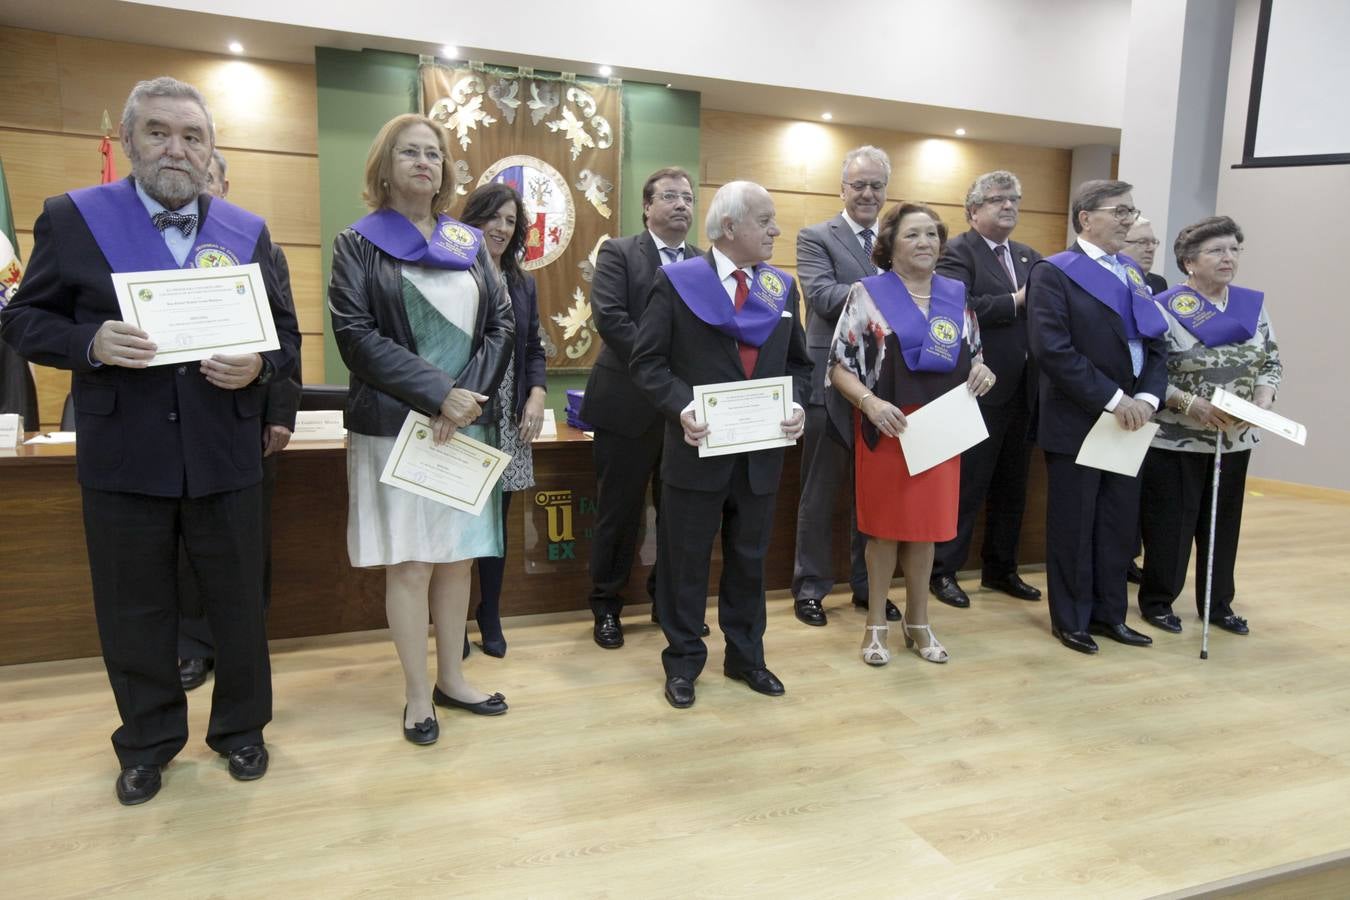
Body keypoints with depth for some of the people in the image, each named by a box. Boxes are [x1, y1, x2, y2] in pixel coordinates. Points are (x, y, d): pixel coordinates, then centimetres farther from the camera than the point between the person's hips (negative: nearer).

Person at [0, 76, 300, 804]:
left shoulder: (248, 230, 5)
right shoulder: (72, 217, 0)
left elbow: (286, 334, 7)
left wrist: (258, 366, -15)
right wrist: (91, 342, -19)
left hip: (224, 458, 1)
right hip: (122, 460, -1)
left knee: (238, 606, 12)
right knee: (134, 613, 12)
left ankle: (240, 729, 33)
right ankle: (148, 743, 33)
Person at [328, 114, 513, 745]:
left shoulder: (469, 243, 13)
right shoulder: (359, 244, 2)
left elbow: (502, 323, 6)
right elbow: (355, 335, -9)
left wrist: (469, 393, -11)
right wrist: (438, 395, -18)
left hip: (467, 423, 4)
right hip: (396, 425, -4)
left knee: (457, 557, 9)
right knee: (409, 563, -1)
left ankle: (451, 680, 23)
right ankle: (418, 696, 13)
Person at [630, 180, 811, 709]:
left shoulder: (782, 286, 9)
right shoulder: (677, 281, -5)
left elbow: (798, 363, 14)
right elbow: (648, 361, -8)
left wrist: (796, 404, -5)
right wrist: (681, 407, -23)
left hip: (762, 452, 5)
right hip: (698, 449, -4)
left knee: (749, 560, 16)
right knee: (685, 561, 8)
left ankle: (746, 657, 33)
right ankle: (683, 663, 26)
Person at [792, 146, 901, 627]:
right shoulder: (815, 237, -3)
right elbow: (823, 296, -18)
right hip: (831, 383, -5)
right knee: (821, 492, 6)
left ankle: (867, 584, 27)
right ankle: (810, 587, 19)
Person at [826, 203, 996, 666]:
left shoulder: (957, 294, 9)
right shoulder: (867, 293, -4)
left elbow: (972, 358, 17)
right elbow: (839, 367, -7)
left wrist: (982, 372, -6)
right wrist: (870, 401, -23)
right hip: (886, 429, -4)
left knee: (927, 527, 11)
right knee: (884, 527, 5)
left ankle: (918, 622, 27)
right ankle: (876, 623, 22)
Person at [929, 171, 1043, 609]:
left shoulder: (1030, 258, 16)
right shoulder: (958, 251, -6)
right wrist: (1016, 302, -21)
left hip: (1022, 391, 7)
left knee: (1011, 488, 15)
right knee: (966, 487, 1)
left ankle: (1000, 568, 30)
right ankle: (943, 570, 15)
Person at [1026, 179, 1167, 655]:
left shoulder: (1133, 273, 13)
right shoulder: (1054, 273, -9)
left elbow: (1154, 344, 10)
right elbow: (1052, 350, -19)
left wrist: (1146, 397, -7)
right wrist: (1112, 399, -19)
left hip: (1128, 420, 7)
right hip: (1076, 422, -7)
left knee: (1120, 523, 14)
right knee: (1073, 525, 5)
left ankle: (1108, 612, 29)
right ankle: (1071, 619, 21)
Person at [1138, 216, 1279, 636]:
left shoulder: (1253, 303, 7)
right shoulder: (1163, 308, -11)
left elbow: (1271, 362, 10)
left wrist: (1263, 400, -9)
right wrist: (1190, 403, -23)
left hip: (1235, 440, 5)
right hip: (1175, 441, -5)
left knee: (1223, 524, 14)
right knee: (1170, 525, 3)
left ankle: (1219, 604, 28)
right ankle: (1156, 600, 20)